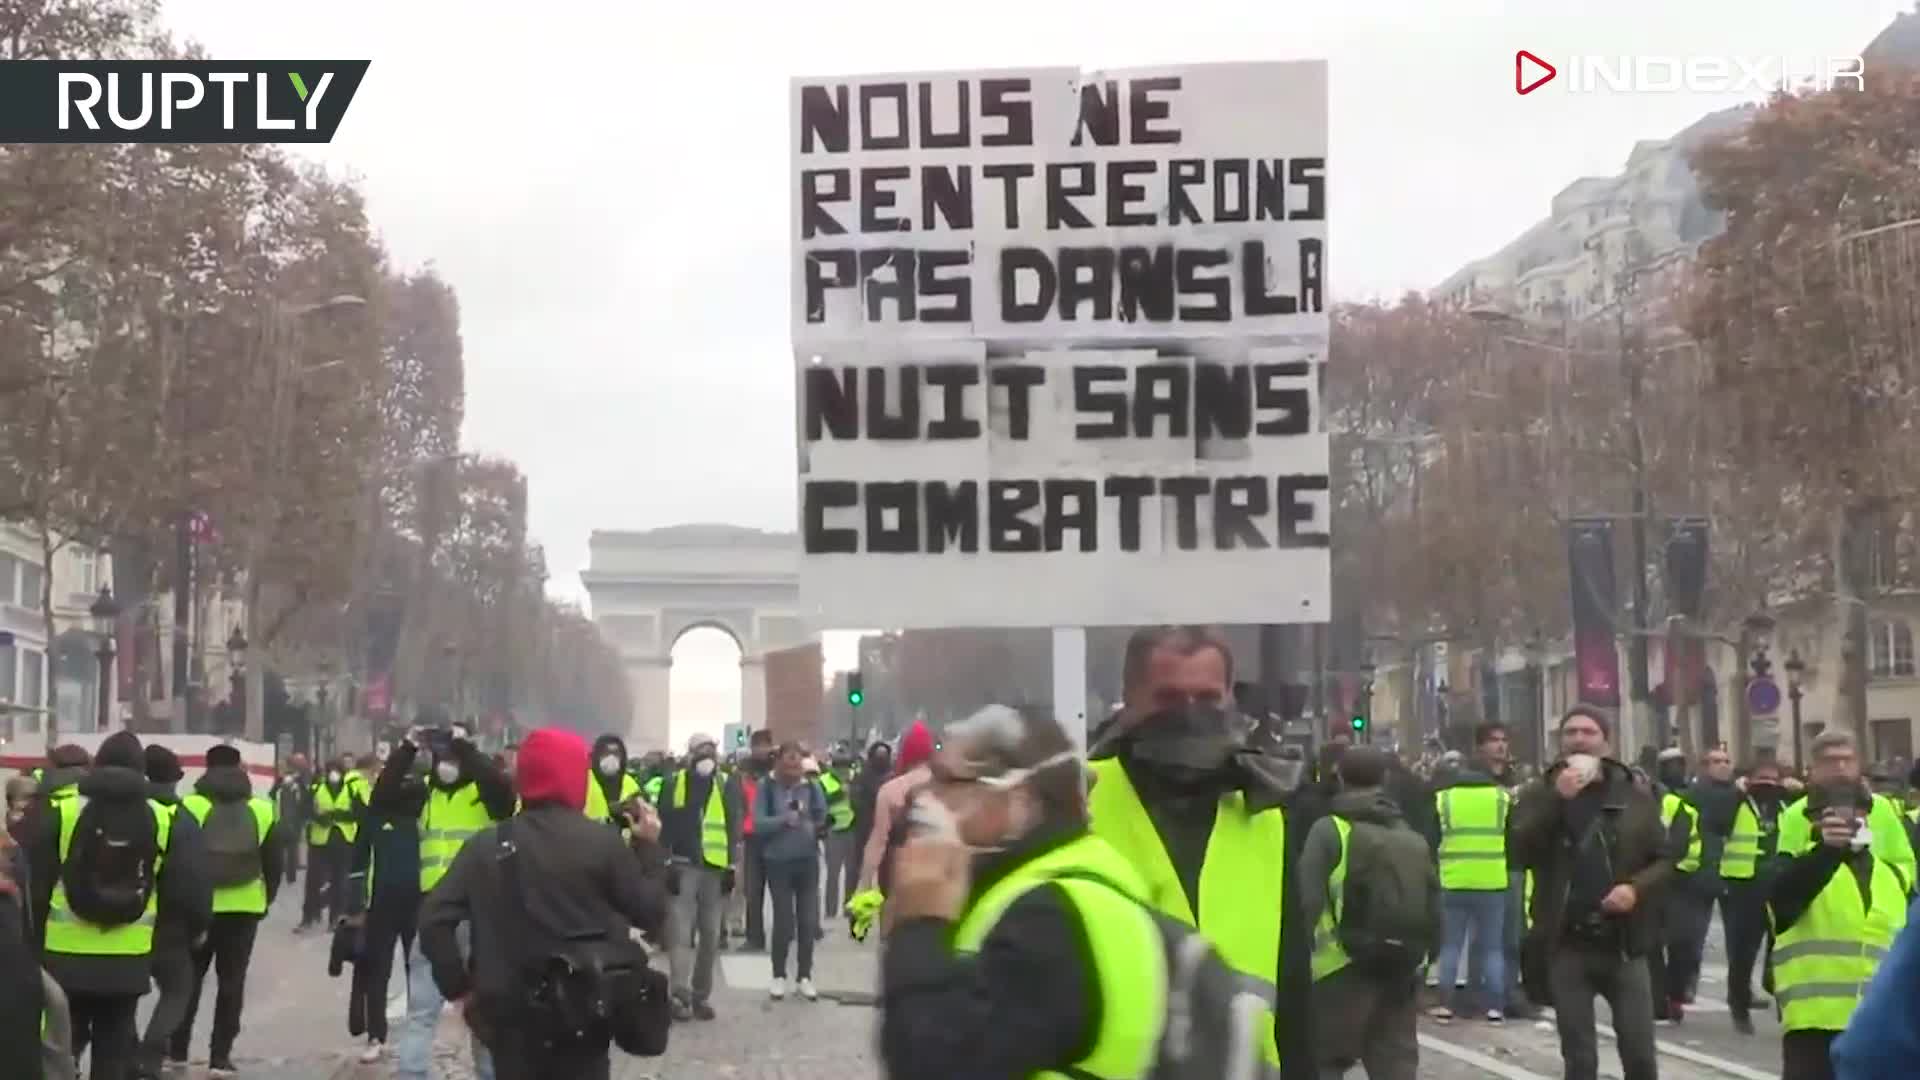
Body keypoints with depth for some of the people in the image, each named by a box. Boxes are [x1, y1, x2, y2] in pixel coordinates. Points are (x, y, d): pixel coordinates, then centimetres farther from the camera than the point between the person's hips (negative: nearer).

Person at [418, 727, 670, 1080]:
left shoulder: (487, 845, 0)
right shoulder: (602, 842, -7)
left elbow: (434, 920, -6)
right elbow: (650, 915, 0)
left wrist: (457, 987, 3)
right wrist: (649, 847, 10)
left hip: (512, 1016, 2)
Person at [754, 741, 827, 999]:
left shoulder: (811, 787, -1)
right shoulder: (767, 787, -6)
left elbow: (824, 820, 9)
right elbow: (758, 824, -13)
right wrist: (784, 819, -25)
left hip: (808, 860, 2)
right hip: (778, 861, -2)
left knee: (808, 920, 6)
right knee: (783, 919, -1)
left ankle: (805, 976, 16)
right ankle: (779, 976, 13)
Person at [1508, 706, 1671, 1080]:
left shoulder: (1636, 796, 6)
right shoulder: (1539, 794, 3)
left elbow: (1664, 860, 8)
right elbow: (1518, 850, -12)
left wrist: (1636, 887, -12)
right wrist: (1558, 798, -18)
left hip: (1624, 944, 0)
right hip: (1565, 946, 0)